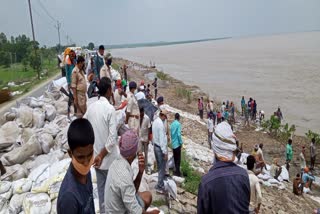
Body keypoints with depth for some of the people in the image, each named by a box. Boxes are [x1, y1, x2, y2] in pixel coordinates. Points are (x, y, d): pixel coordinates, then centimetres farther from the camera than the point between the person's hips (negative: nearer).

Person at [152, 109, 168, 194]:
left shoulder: (155, 121, 4)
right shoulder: (160, 124, -23)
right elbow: (162, 138, -23)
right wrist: (165, 152, -19)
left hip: (155, 146, 9)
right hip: (160, 148, -9)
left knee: (159, 166, 21)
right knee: (162, 168, 2)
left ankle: (160, 183, 35)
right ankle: (160, 187, 11)